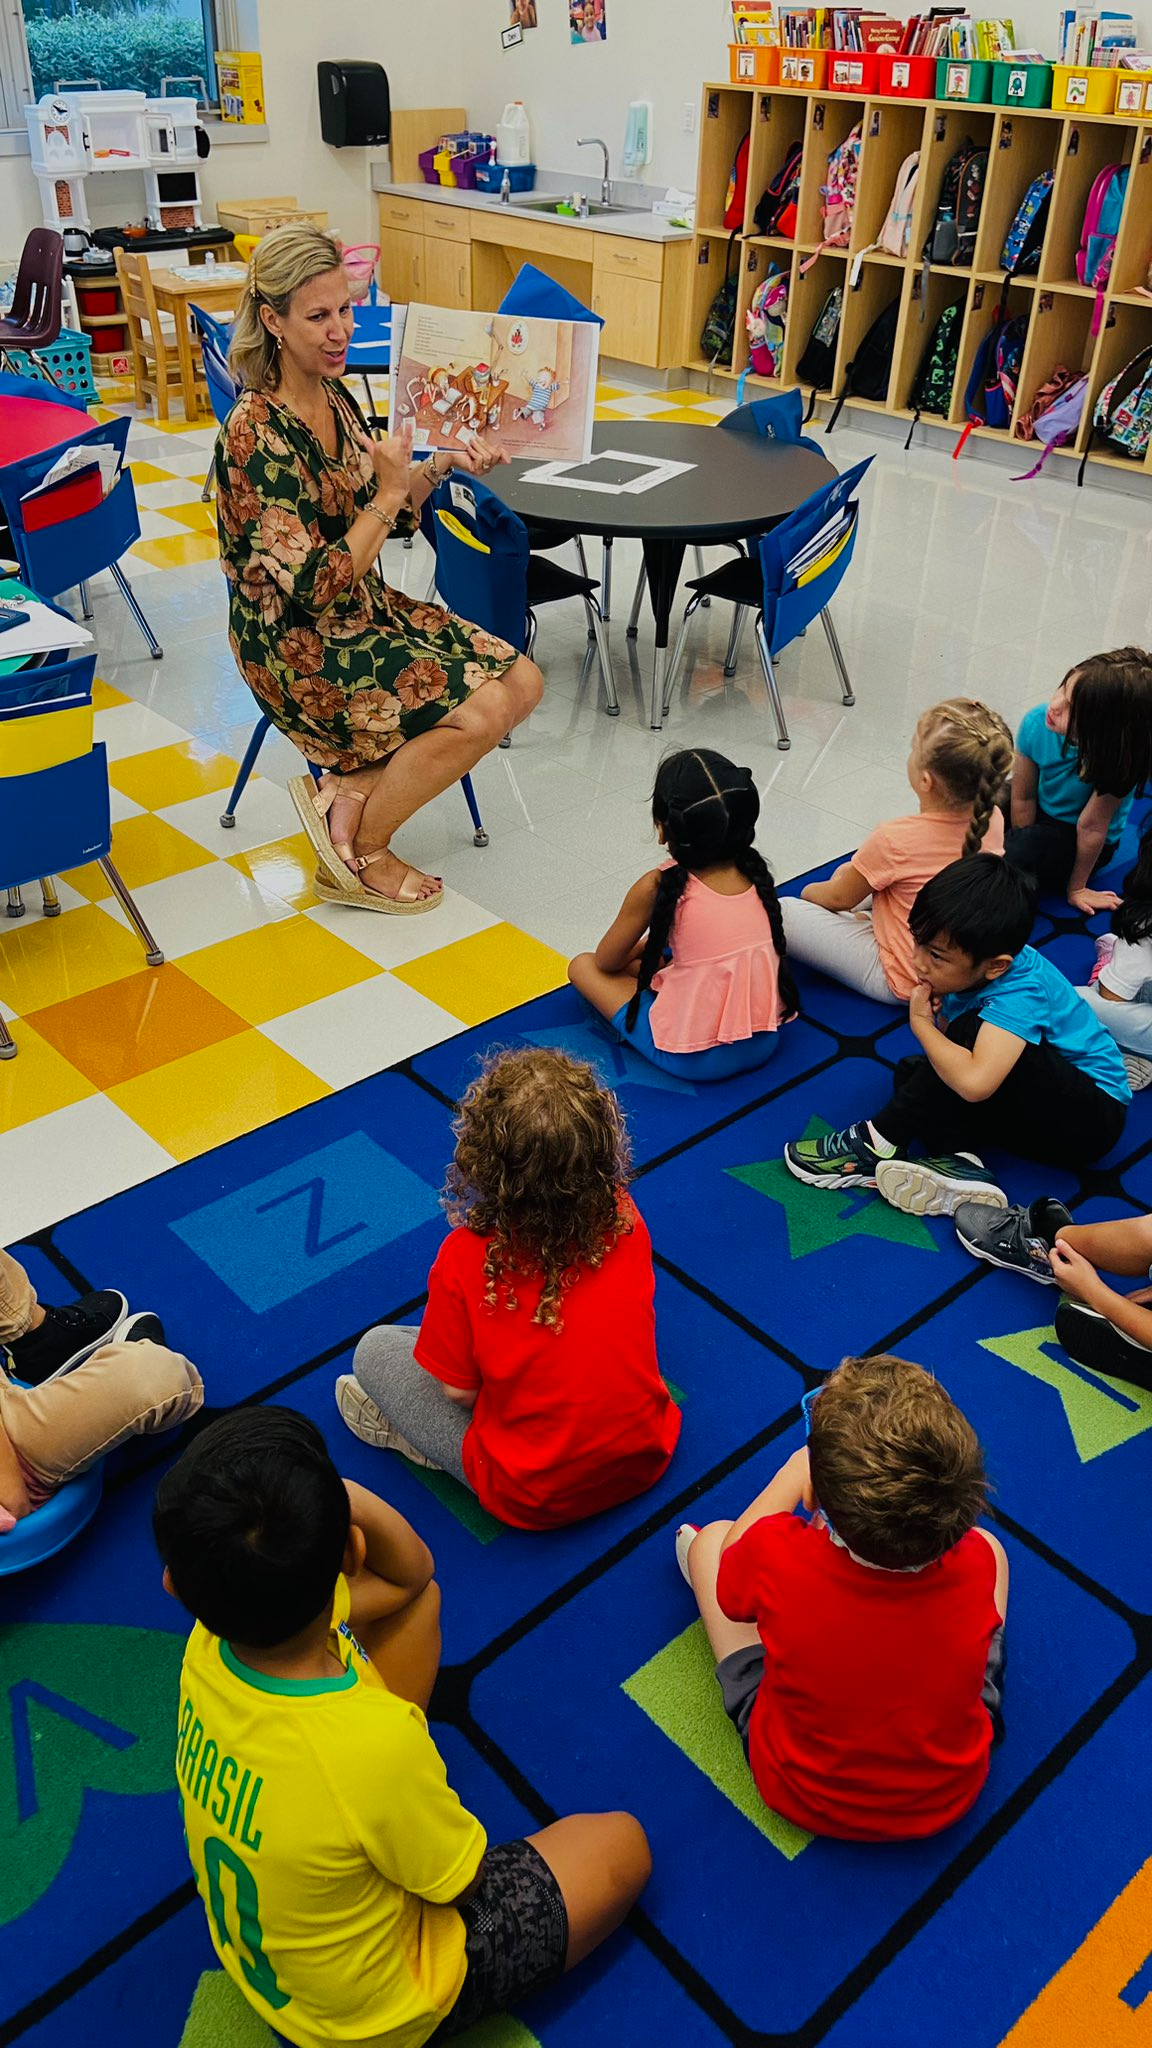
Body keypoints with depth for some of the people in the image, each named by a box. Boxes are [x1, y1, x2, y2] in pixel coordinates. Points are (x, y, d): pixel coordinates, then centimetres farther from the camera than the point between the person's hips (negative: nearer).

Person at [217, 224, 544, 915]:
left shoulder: (334, 396, 3)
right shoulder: (255, 435, -22)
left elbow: (389, 510, 14)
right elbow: (320, 588, -26)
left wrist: (441, 467, -3)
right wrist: (388, 494, -23)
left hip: (368, 609, 9)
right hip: (299, 649, -9)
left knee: (522, 681, -1)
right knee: (482, 710, -21)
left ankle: (350, 790, 4)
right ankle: (357, 857, -2)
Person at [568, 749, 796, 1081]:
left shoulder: (655, 888, -16)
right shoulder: (755, 872, -2)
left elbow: (606, 961, 1)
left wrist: (636, 949, 22)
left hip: (694, 1059, -5)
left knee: (583, 965, 9)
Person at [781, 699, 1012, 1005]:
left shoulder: (894, 841, -30)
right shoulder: (992, 819, -13)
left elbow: (839, 898, -10)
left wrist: (809, 891, 12)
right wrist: (858, 872, 11)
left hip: (903, 983, -7)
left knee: (781, 912, -7)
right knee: (849, 872, 22)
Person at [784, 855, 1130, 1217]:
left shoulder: (1021, 991, -30)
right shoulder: (969, 969, -7)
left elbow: (973, 1082, -45)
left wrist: (920, 1022, -27)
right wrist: (934, 1018, -20)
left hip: (1096, 1115, -9)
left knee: (974, 1031, -29)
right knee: (911, 1071, -4)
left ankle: (880, 1141, -19)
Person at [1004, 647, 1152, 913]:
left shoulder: (1117, 756, -34)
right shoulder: (1036, 722, -25)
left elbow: (1091, 826, -24)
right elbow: (1023, 797, -14)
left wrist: (1076, 887, -12)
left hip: (1077, 841, -4)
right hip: (1040, 812, 4)